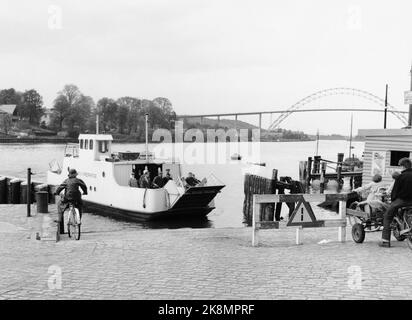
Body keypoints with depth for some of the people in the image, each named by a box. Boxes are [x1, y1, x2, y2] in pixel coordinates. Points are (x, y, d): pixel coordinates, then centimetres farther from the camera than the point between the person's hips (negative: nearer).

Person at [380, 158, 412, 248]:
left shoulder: (401, 176, -10)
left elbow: (395, 190, -6)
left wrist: (392, 199, 8)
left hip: (401, 199, -6)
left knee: (387, 217, 5)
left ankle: (385, 241, -1)